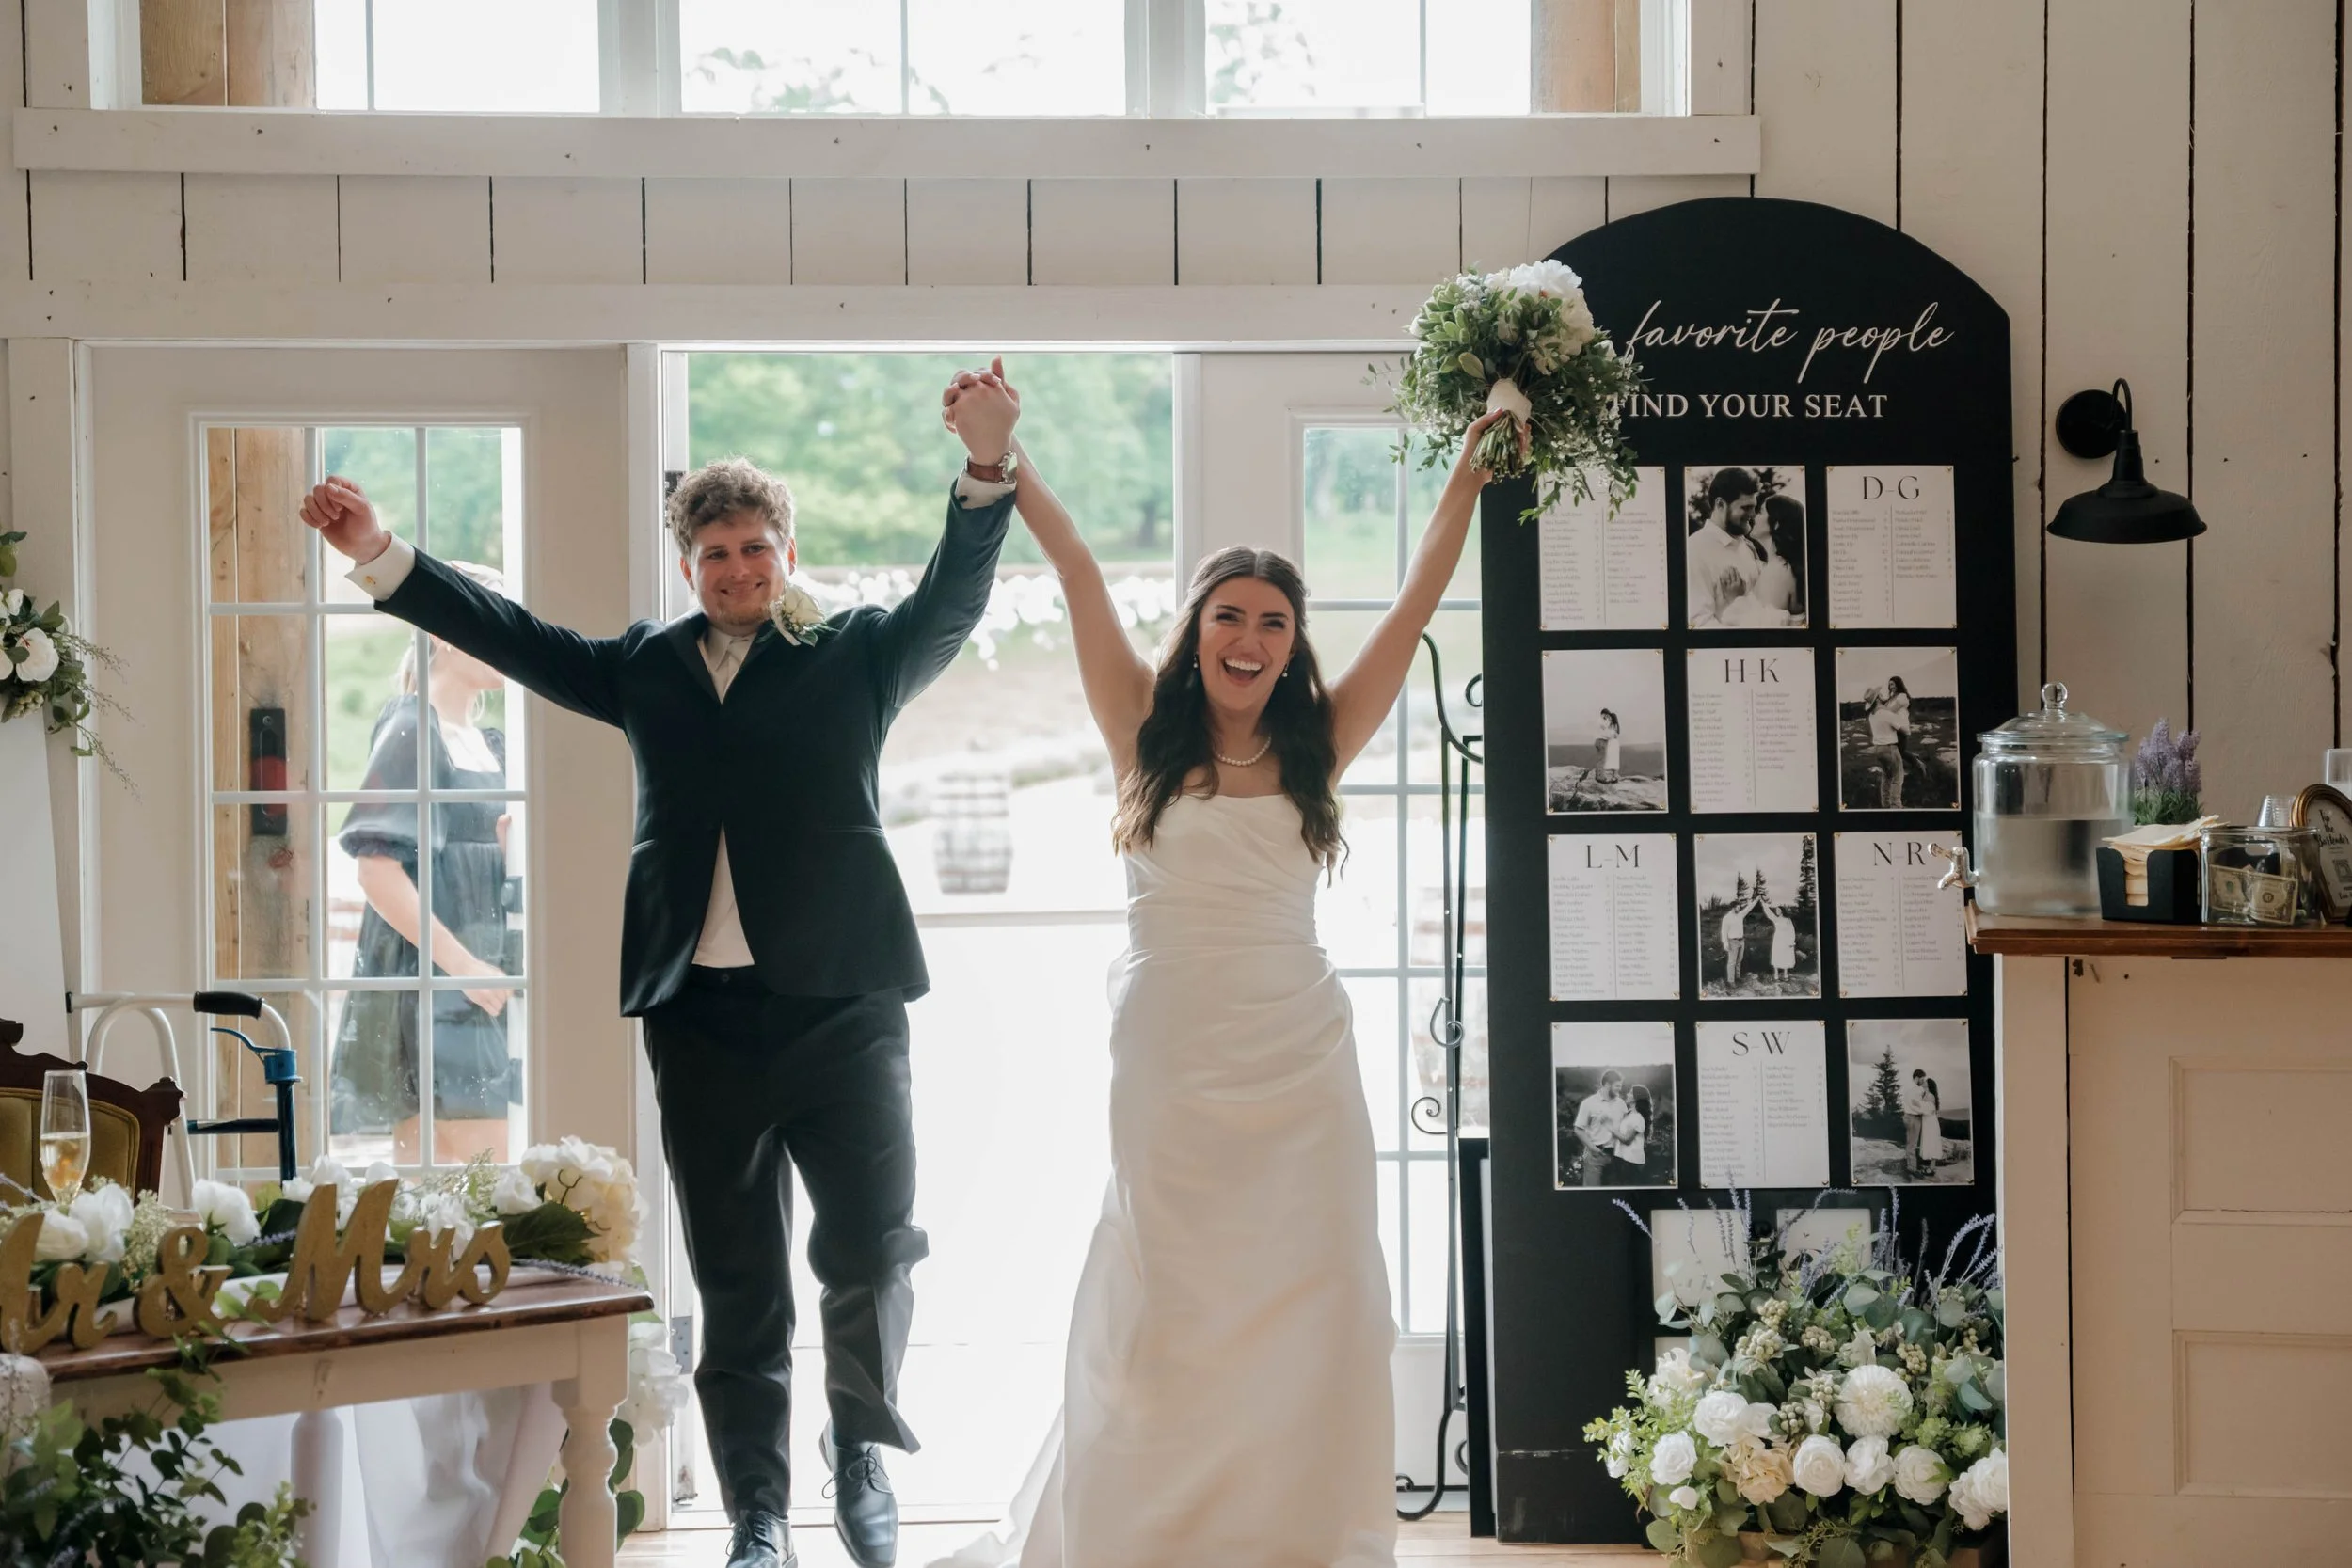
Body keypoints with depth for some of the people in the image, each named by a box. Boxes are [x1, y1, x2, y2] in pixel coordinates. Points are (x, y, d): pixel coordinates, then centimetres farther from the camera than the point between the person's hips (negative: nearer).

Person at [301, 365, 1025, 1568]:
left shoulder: (853, 657, 6)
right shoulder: (646, 668, 14)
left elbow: (952, 601, -7)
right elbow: (511, 636, 14)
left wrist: (985, 469, -24)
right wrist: (379, 557, 5)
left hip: (839, 1004, -2)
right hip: (700, 1015, 2)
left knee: (871, 1251, -4)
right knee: (736, 1286, 7)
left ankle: (860, 1444, 23)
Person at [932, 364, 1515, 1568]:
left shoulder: (1314, 748, 6)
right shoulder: (1147, 736, 3)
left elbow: (1418, 599, 7)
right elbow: (1077, 570, -3)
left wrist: (1469, 474, 6)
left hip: (1295, 1070, 1)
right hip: (1168, 1063, -1)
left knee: (1300, 1313, 4)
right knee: (1164, 1316, 5)